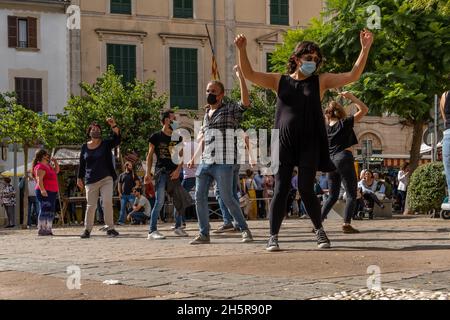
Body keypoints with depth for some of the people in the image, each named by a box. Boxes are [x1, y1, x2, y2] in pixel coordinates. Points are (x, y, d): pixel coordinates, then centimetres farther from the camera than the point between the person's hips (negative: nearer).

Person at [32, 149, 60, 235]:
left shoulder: (48, 166, 19)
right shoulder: (40, 167, -12)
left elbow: (56, 170, 32)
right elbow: (39, 179, -22)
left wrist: (55, 162, 18)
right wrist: (42, 190, -32)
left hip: (51, 193, 10)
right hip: (45, 192, -10)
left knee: (50, 211, 10)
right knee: (45, 210, -13)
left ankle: (47, 229, 13)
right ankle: (41, 229, -15)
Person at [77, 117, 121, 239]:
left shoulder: (106, 144, 3)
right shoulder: (85, 147, 8)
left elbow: (117, 139, -16)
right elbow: (82, 164, 13)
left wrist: (114, 126, -31)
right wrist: (79, 178, 9)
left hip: (106, 179, -1)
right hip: (91, 181, 1)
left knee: (107, 202, -13)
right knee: (91, 206, 2)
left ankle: (109, 227, -5)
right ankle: (87, 229, 11)